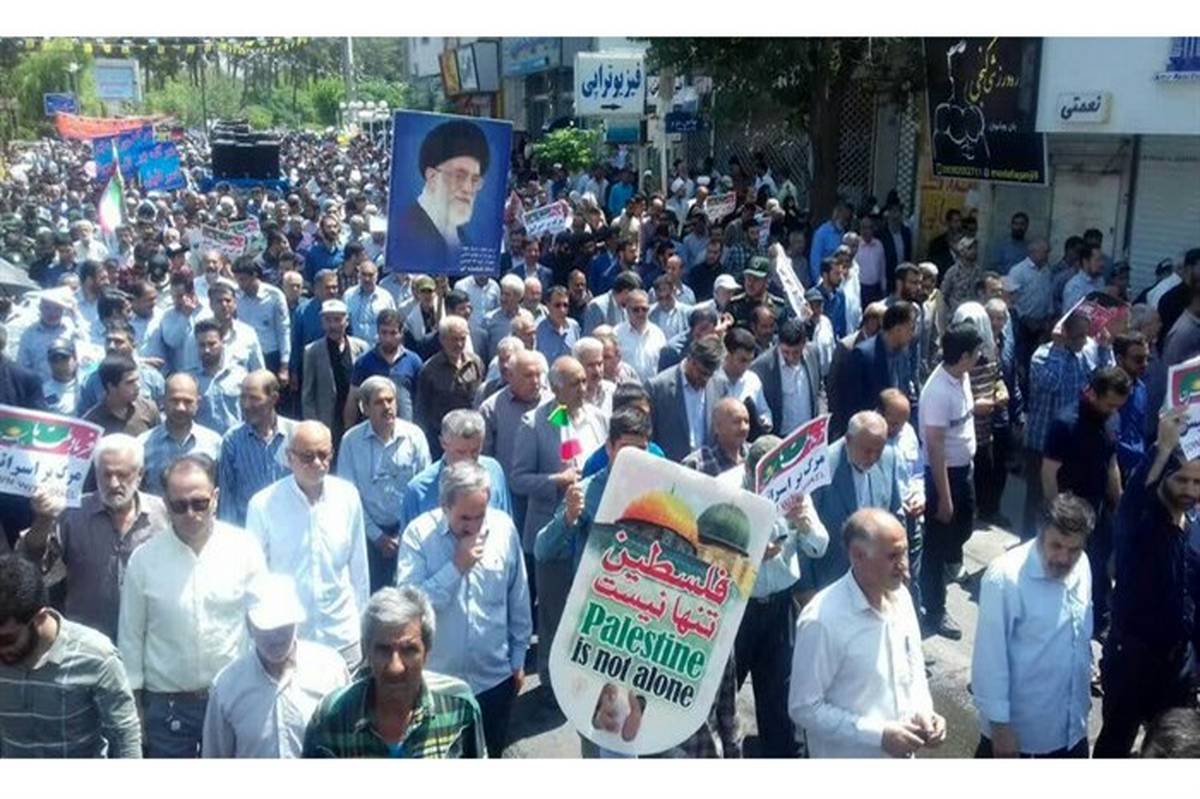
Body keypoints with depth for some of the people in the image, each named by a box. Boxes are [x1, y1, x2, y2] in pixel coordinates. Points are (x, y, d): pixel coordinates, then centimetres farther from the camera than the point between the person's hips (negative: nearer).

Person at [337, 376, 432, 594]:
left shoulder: (414, 435, -4)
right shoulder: (351, 440, -6)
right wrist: (376, 535, -5)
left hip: (408, 529, 0)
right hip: (370, 532, 0)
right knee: (373, 593, 4)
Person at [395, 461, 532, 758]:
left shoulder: (504, 528, -8)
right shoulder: (418, 533, -14)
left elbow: (519, 601, 2)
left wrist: (518, 658, 8)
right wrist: (456, 566, -27)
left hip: (495, 677, 2)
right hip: (437, 680, -2)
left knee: (491, 755, 20)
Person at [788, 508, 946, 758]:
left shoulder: (900, 597, -5)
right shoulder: (822, 621, -25)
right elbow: (804, 708, -20)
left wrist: (922, 711, -8)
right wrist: (878, 734, -23)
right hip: (848, 756, -6)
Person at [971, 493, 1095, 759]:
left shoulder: (1081, 566, -4)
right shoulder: (1004, 578, -25)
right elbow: (990, 659, -21)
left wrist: (1084, 690, 17)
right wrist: (999, 724, -19)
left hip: (1070, 726, 7)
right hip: (1019, 728, -6)